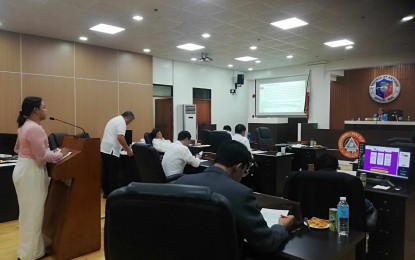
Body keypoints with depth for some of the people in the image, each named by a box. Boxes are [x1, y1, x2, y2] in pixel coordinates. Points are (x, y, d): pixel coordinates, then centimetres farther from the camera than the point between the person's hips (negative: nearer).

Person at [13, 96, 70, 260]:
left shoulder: (25, 126, 12)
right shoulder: (35, 128, -21)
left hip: (25, 169, 11)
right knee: (33, 213, 0)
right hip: (31, 172, -11)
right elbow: (42, 156, -22)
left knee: (30, 212, 19)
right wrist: (60, 154, -10)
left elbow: (17, 149, 22)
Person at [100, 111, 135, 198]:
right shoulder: (121, 122, -10)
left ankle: (106, 192, 20)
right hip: (111, 151, -9)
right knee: (112, 174, -2)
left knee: (105, 172, 12)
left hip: (104, 149, 9)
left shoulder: (114, 120, 21)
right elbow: (120, 137, -23)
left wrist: (124, 147, 33)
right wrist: (128, 149, -16)